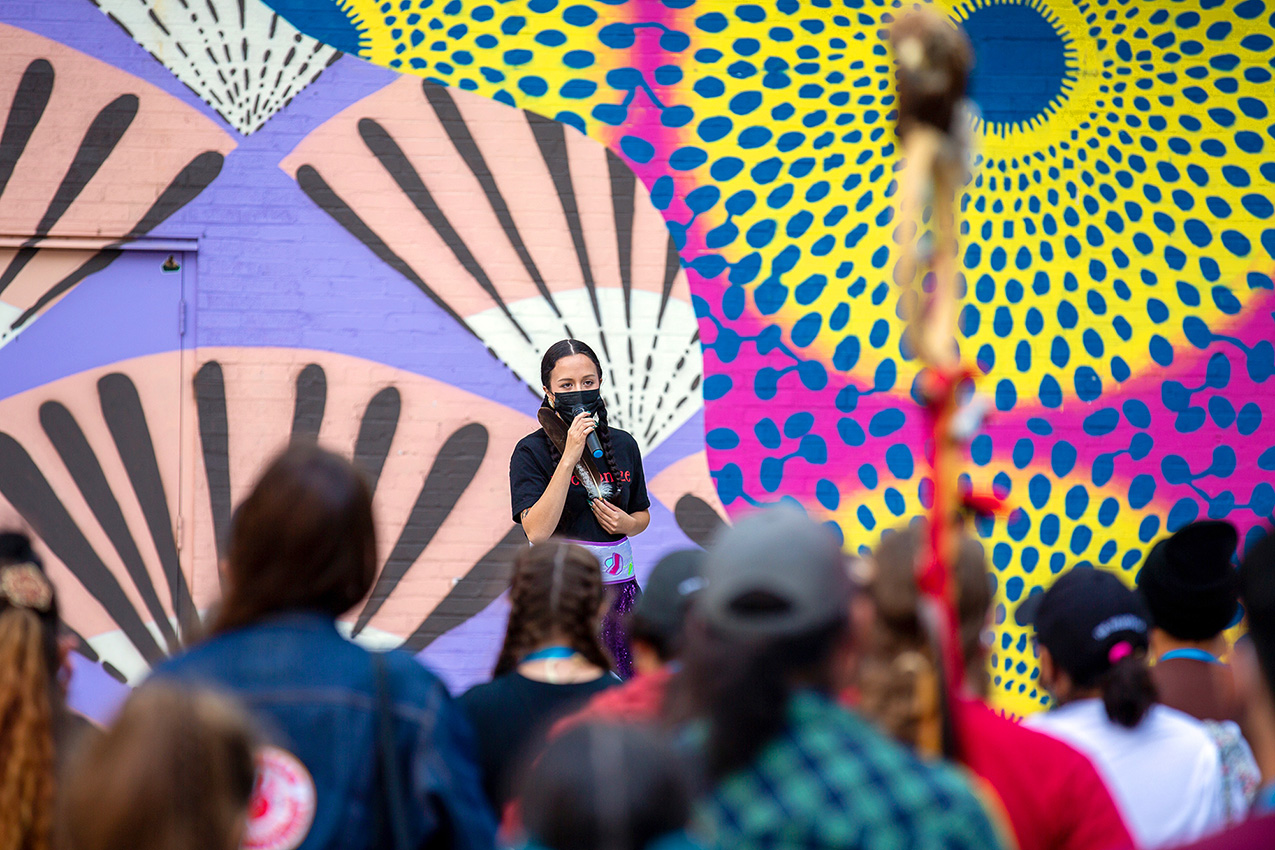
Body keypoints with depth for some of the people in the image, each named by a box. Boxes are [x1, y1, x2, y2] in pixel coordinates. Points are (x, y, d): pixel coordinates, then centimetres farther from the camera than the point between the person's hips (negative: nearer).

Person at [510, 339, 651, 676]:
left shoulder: (623, 445, 8)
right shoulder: (531, 451, -6)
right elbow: (537, 532, -19)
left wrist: (627, 523, -1)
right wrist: (570, 457, -20)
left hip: (618, 589, 4)